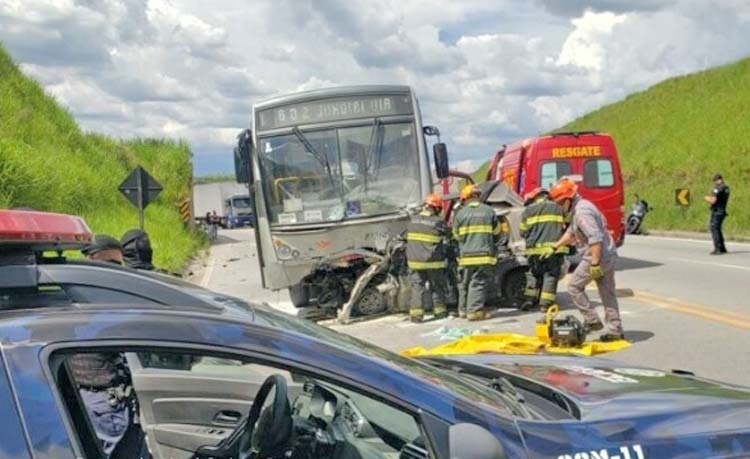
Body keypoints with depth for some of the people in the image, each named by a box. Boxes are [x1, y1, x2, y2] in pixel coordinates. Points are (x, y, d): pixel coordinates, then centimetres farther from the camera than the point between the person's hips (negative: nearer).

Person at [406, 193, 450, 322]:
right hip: (433, 262, -3)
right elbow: (448, 234, 0)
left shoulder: (413, 220, 4)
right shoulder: (437, 222, -11)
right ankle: (440, 311, 22)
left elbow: (408, 237, 9)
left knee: (417, 286, 5)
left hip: (415, 261, 3)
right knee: (437, 287, 13)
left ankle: (416, 313, -3)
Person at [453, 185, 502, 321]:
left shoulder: (461, 213, -1)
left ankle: (463, 309, 20)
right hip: (485, 255, -1)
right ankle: (475, 310, -6)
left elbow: (456, 235, 9)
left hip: (466, 255, 1)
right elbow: (497, 232, 10)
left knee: (465, 283, 13)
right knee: (479, 283, -1)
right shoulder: (489, 211, 1)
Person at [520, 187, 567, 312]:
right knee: (551, 275, 4)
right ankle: (546, 303, -1)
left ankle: (530, 299, 9)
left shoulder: (528, 210, 8)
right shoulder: (557, 208, 11)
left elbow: (523, 232, 12)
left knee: (533, 274, 16)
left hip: (535, 249, 1)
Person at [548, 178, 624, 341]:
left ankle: (592, 321, 4)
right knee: (608, 294, 12)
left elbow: (595, 238, -27)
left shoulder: (582, 212, -19)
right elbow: (570, 233, 28)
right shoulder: (577, 209, 14)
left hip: (597, 257, -10)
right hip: (608, 256, 10)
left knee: (574, 287, 3)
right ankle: (616, 331, 15)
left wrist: (595, 264, -28)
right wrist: (554, 247, 27)